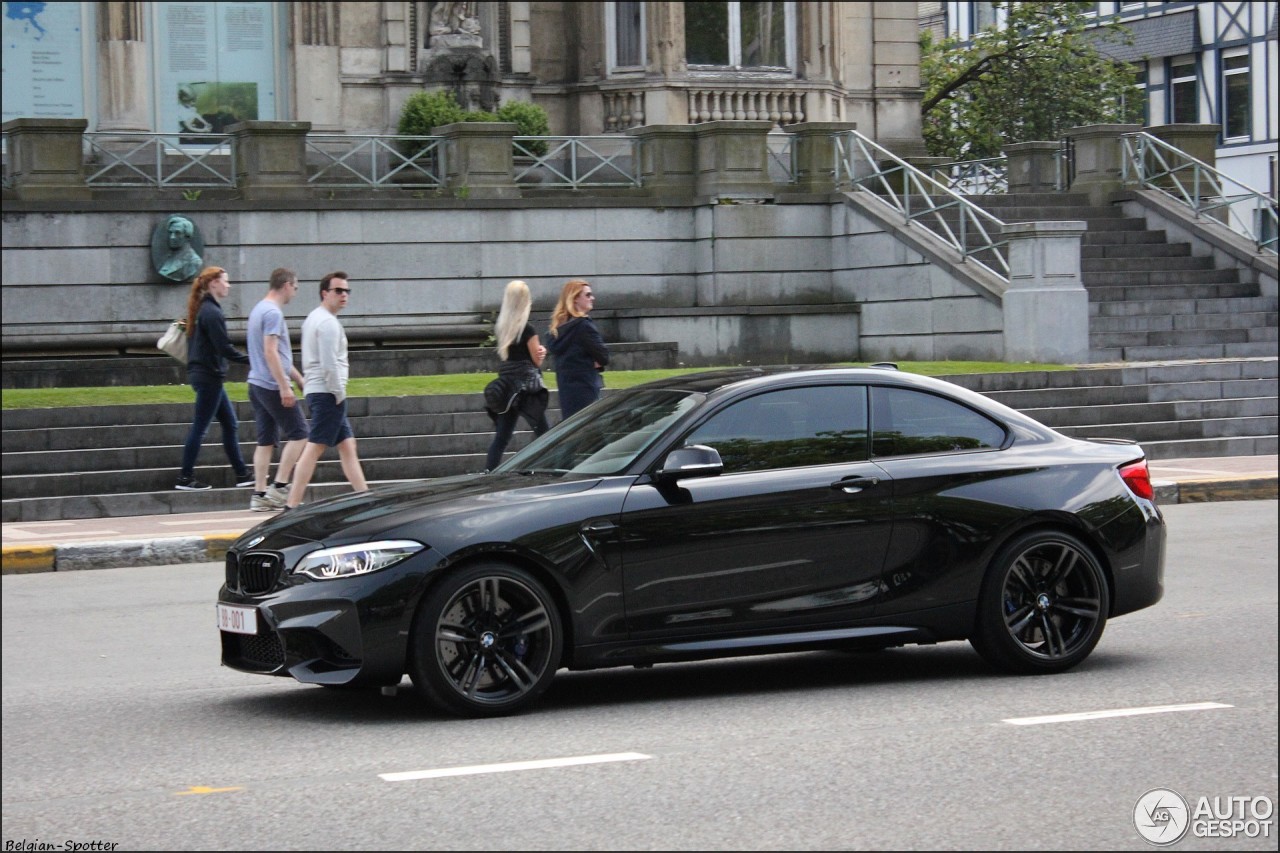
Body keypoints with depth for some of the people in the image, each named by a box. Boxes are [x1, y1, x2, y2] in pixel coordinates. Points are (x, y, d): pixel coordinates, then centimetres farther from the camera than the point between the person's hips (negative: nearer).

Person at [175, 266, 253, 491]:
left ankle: (242, 474, 16)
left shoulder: (202, 309, 13)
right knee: (200, 428, -4)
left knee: (230, 424, 13)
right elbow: (224, 348, -21)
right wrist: (251, 360, -16)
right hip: (209, 377, -10)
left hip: (202, 374, 10)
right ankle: (185, 478, 1)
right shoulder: (212, 312, -17)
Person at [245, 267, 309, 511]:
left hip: (256, 384, 9)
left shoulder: (259, 309, 18)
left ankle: (259, 495, 6)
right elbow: (270, 352, -21)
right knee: (298, 434, -2)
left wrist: (299, 378, 30)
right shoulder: (273, 313, -14)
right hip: (273, 386, -9)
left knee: (266, 440, 9)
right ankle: (279, 487, -6)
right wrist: (285, 386, -22)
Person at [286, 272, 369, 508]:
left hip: (316, 391, 11)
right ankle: (292, 506, -12)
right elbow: (329, 365, -21)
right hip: (328, 393, -11)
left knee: (347, 445, 11)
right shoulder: (328, 322, -14)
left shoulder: (313, 318, 19)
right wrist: (339, 394, -14)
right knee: (314, 449, -10)